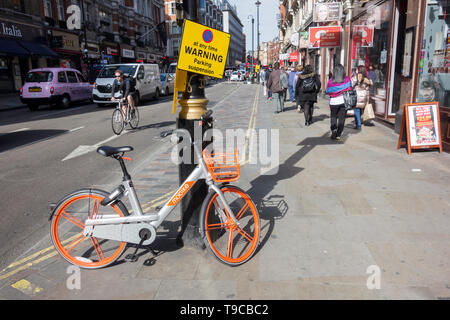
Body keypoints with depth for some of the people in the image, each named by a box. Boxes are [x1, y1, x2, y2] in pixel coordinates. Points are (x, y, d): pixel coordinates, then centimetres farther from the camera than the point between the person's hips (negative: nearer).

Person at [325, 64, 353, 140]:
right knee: (342, 118, 10)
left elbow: (328, 92, -2)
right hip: (344, 101, 1)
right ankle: (338, 134, 9)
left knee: (333, 116, 17)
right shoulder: (347, 80, -6)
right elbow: (349, 90, -2)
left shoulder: (331, 81, -8)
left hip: (334, 102, 0)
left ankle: (334, 129, -5)